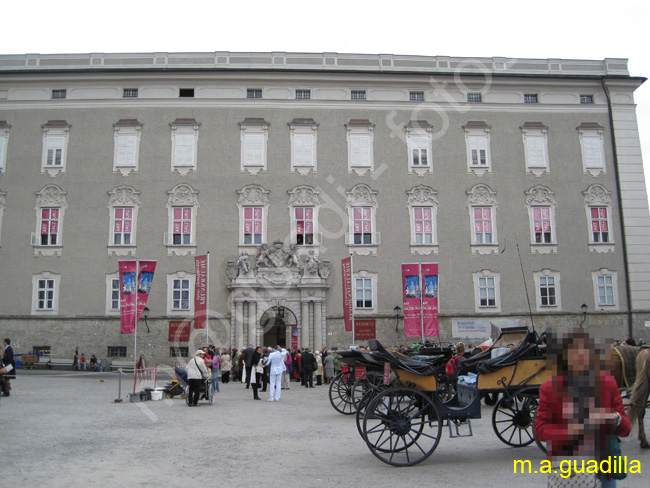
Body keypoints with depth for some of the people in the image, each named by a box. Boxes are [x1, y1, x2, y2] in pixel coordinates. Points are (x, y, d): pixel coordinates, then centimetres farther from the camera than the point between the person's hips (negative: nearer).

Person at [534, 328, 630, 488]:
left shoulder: (607, 383, 1)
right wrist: (570, 431, -20)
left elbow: (625, 430, 5)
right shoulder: (550, 388, -4)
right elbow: (539, 429, -5)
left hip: (602, 469, 2)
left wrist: (616, 419, -18)